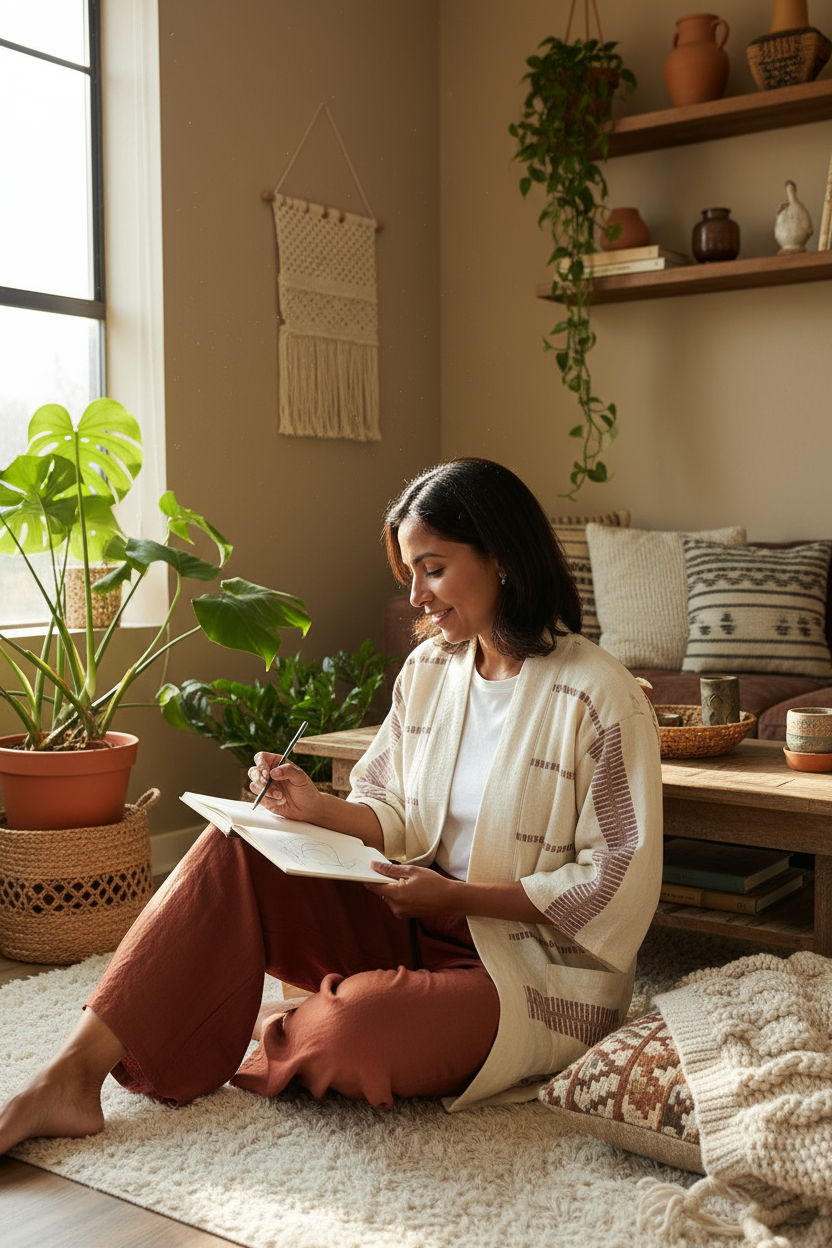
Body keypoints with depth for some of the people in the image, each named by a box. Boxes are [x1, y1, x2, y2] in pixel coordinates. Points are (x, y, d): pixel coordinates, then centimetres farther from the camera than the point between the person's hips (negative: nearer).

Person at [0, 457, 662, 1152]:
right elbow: (395, 817, 11)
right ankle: (73, 1078, -19)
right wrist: (318, 808, -11)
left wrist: (457, 895, -21)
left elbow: (618, 887, -15)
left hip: (540, 972, -6)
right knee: (236, 850, -15)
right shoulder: (428, 669, 6)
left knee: (351, 1033, -34)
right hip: (422, 930, 6)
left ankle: (264, 1032, 4)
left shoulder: (603, 699, -16)